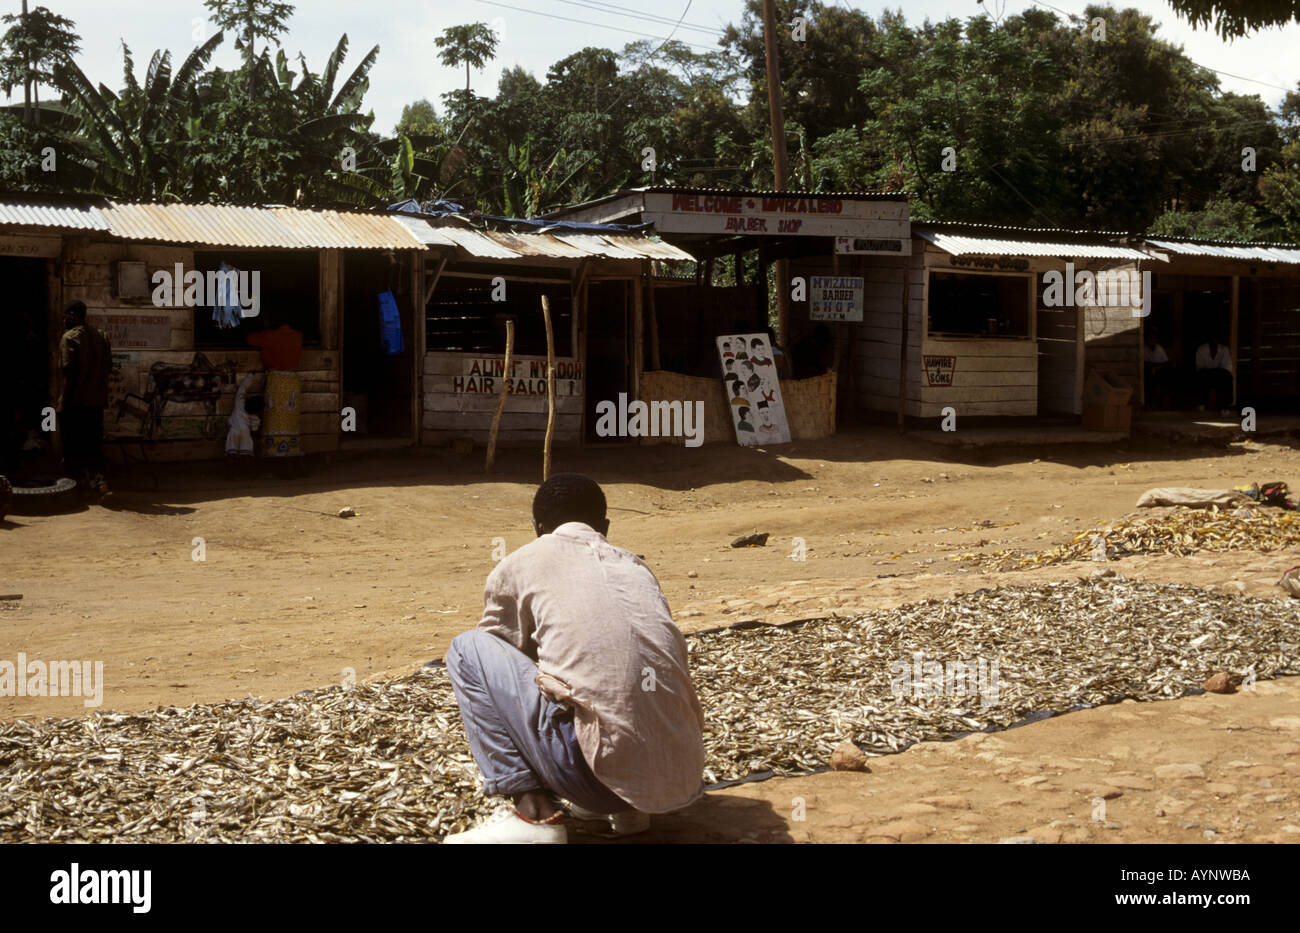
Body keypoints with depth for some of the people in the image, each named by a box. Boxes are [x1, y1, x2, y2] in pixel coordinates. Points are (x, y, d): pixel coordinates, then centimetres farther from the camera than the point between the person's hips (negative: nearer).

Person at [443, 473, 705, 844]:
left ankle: (533, 813, 3)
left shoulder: (521, 563, 10)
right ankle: (627, 807, 16)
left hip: (605, 775, -6)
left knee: (467, 649, 11)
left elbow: (497, 654, 24)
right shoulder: (636, 567, 22)